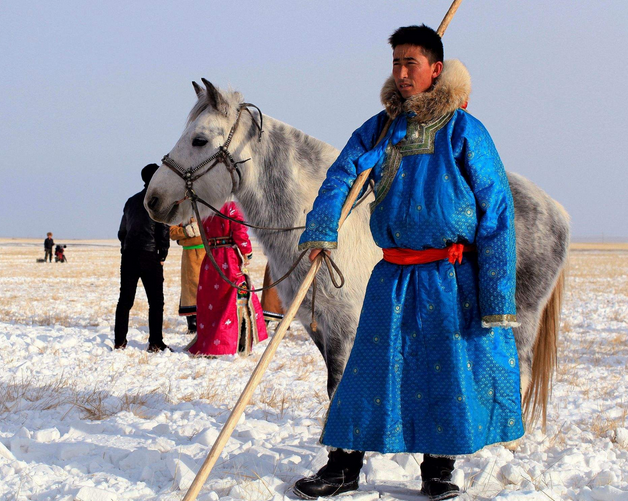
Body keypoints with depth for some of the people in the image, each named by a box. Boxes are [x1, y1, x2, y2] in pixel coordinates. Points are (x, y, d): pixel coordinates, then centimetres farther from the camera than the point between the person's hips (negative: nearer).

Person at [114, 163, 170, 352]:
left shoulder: (132, 201, 16)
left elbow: (122, 232, 19)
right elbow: (164, 230, -9)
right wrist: (162, 255, -2)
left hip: (128, 255, 6)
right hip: (149, 255, -5)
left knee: (125, 300, 9)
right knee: (156, 301, 0)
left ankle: (120, 342, 8)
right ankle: (155, 343, -4)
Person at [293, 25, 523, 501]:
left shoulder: (464, 131, -5)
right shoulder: (381, 128, 7)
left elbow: (496, 214, -7)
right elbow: (342, 174, -4)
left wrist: (497, 296, -12)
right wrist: (321, 229, -24)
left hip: (453, 278, -3)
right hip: (394, 276, 3)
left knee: (454, 367, 3)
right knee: (372, 366, 6)